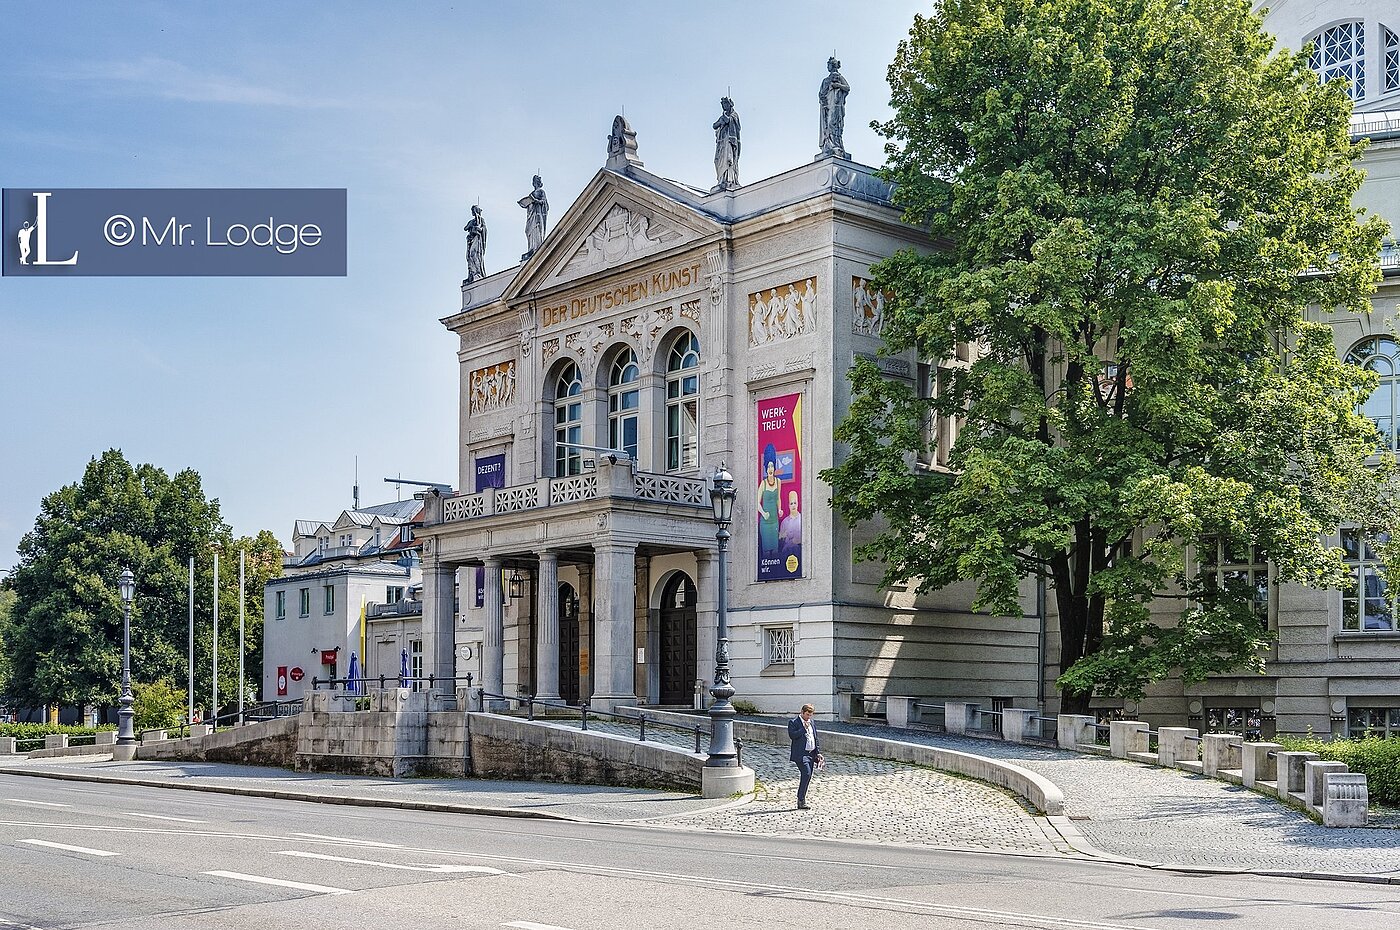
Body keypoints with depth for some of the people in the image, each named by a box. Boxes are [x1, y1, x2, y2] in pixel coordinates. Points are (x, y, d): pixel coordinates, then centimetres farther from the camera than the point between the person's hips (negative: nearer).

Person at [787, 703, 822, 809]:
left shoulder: (811, 722, 17)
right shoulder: (793, 722, -4)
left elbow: (815, 738, 21)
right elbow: (792, 735, -19)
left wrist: (818, 753, 13)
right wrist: (804, 728, -18)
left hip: (811, 754, 8)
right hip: (801, 754, -8)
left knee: (807, 777, 7)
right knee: (806, 774, -19)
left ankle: (801, 800, 14)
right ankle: (801, 801, -15)